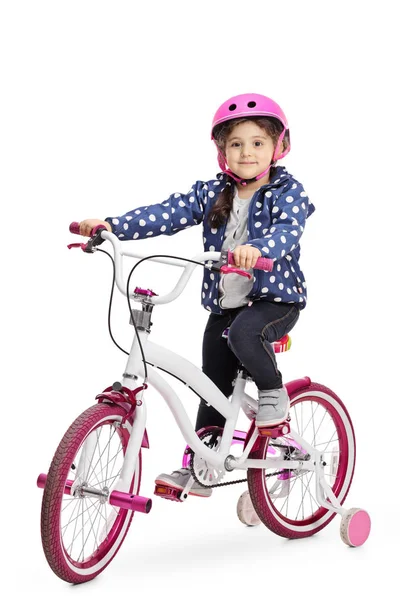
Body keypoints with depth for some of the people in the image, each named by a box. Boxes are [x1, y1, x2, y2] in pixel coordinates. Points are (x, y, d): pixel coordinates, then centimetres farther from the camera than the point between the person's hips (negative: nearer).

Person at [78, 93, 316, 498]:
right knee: (213, 388, 7)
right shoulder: (212, 192, 4)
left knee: (244, 334, -36)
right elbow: (167, 214, -5)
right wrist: (110, 226, -17)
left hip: (275, 297, -5)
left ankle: (272, 390, -7)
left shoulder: (287, 192, -8)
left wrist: (257, 248, -50)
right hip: (223, 304, 5)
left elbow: (287, 230, -27)